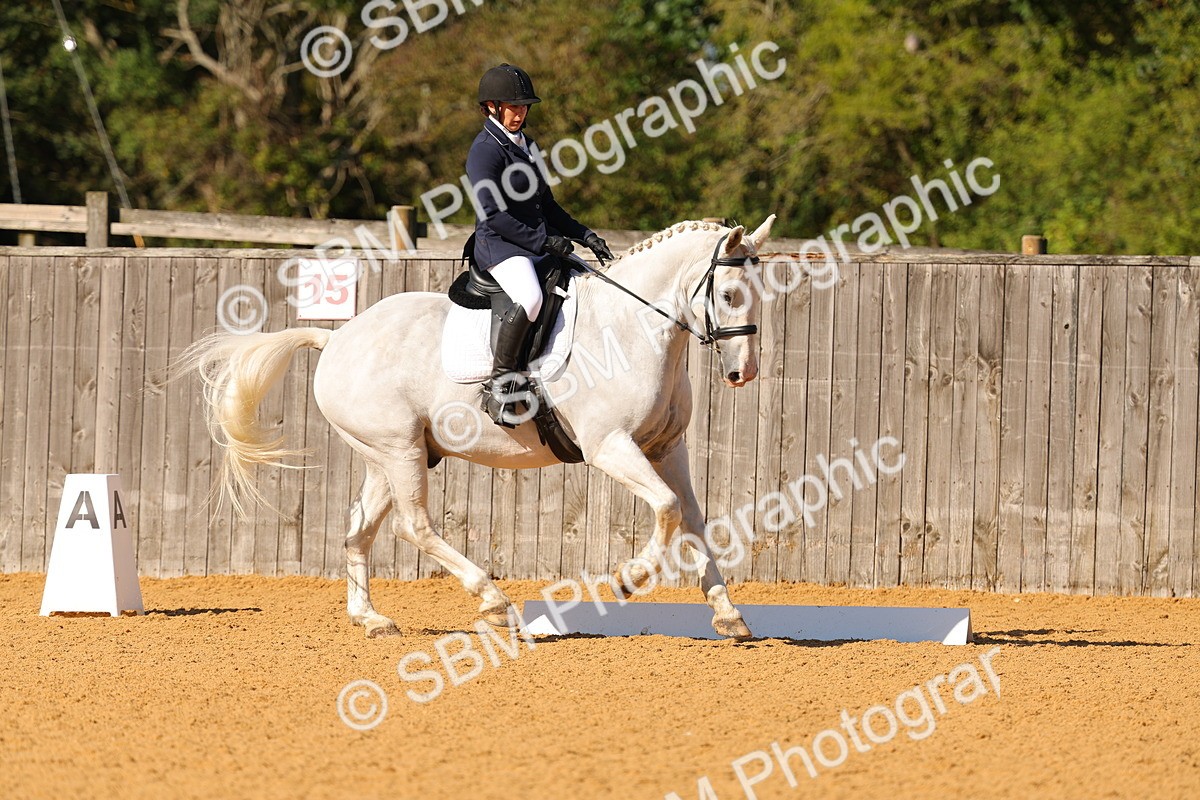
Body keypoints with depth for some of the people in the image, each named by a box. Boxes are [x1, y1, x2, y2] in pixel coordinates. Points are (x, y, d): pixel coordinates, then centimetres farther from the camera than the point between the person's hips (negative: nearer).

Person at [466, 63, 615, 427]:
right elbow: (493, 215, -18)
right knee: (529, 299, -36)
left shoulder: (525, 145, 18)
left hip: (540, 244, 9)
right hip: (500, 246, -9)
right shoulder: (486, 150, -9)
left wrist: (584, 235, 12)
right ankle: (500, 384, -27)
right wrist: (544, 241, -18)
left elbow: (546, 205, 25)